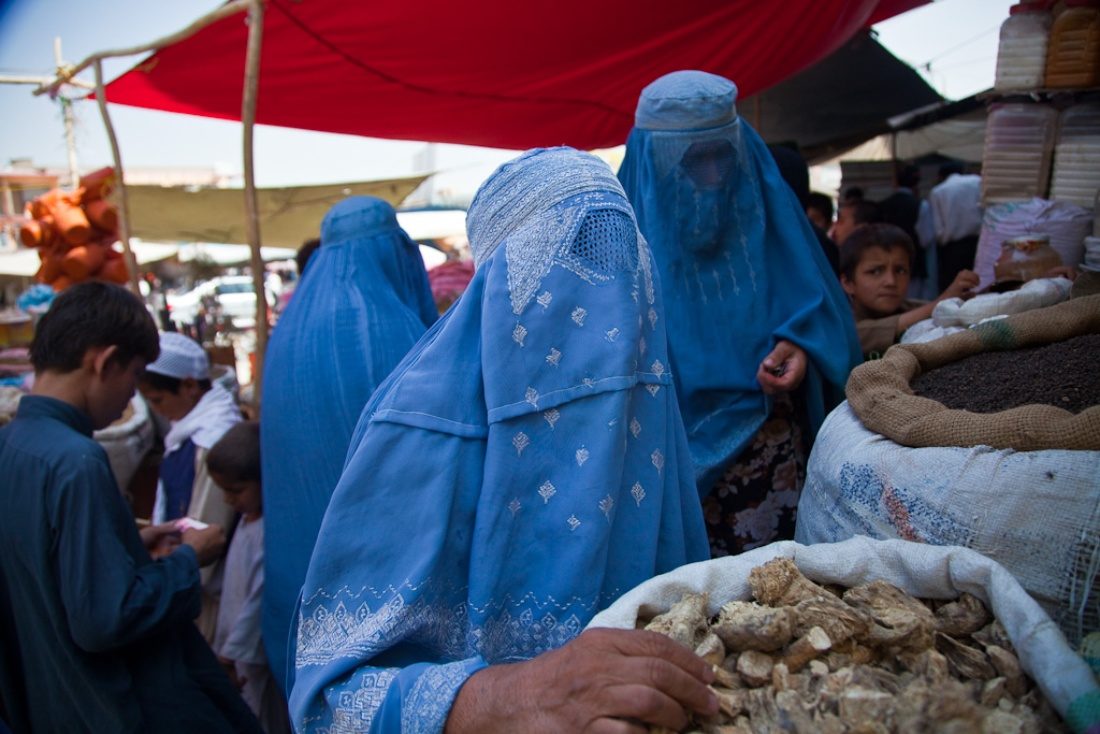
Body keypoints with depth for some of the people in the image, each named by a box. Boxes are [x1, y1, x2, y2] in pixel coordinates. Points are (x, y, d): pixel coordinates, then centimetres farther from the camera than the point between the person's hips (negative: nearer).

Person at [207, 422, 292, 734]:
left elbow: (261, 601, -24)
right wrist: (225, 650, 17)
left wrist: (230, 656, -18)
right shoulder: (248, 519, 5)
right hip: (240, 651, 9)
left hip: (260, 658, -9)